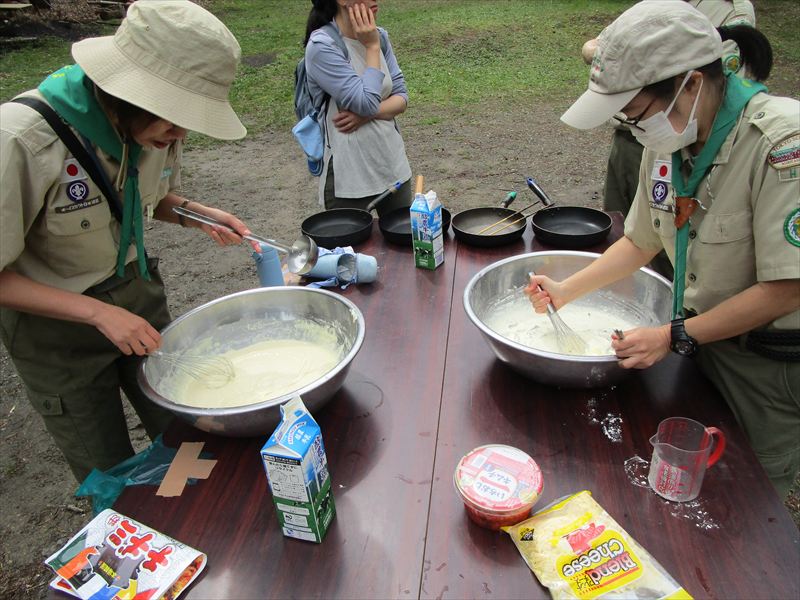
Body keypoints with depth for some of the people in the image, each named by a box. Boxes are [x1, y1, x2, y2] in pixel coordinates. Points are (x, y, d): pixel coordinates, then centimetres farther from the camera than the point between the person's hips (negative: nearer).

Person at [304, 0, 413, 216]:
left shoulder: (379, 36, 5)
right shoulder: (321, 46, -14)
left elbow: (401, 98, 5)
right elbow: (366, 101, -20)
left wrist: (368, 114, -14)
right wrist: (372, 47, -11)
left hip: (393, 166, 6)